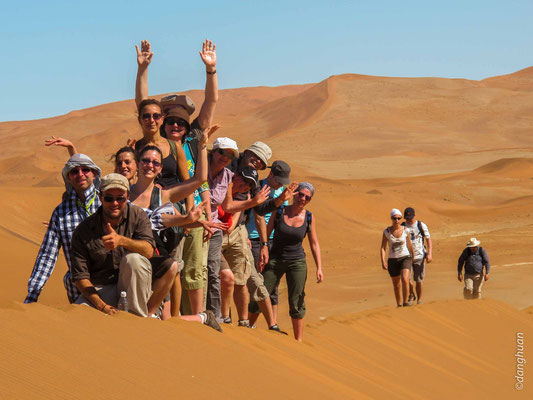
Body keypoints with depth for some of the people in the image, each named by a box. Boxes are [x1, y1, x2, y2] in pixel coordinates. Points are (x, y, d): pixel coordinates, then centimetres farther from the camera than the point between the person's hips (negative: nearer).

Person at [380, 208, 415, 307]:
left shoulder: (405, 230, -3)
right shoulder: (386, 232, -5)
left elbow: (409, 245, 10)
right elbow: (383, 248, -7)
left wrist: (413, 258, 22)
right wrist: (383, 261, -20)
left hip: (405, 258, -1)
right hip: (392, 261, 1)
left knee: (405, 279, -24)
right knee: (397, 285, 10)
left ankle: (405, 301, -15)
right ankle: (399, 305, 24)